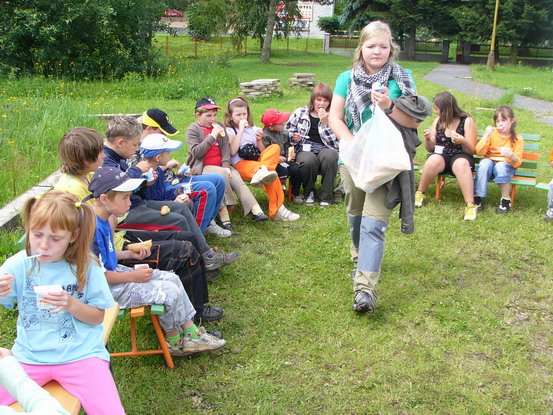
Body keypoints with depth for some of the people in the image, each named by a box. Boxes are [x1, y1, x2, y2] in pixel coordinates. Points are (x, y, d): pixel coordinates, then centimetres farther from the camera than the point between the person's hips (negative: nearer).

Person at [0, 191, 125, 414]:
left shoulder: (85, 266, -6)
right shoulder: (18, 265, -3)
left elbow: (97, 317, 1)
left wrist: (72, 305, -18)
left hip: (80, 354, -2)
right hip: (29, 355, 2)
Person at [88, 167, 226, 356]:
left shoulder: (102, 221, 5)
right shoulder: (93, 227, -27)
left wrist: (129, 254, 5)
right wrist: (133, 277, -18)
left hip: (114, 272, 11)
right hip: (109, 289, -11)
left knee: (172, 278, 8)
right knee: (170, 292, -16)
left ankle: (191, 334, 13)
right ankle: (173, 339, 10)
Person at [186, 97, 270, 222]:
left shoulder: (219, 126, 16)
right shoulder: (192, 130, -1)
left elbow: (225, 148, 7)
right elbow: (196, 152, -14)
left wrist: (226, 165, -9)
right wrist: (212, 136, -15)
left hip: (221, 165, 5)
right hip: (203, 167, -5)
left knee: (238, 180, -20)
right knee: (222, 174, -34)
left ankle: (255, 210, -30)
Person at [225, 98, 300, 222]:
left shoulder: (252, 129, 20)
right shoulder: (229, 131, 4)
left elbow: (263, 151, 18)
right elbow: (232, 151, -15)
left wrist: (259, 140, -1)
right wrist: (241, 130, -11)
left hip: (257, 160, 6)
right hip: (240, 164, -6)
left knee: (275, 147, -22)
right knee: (271, 176, -31)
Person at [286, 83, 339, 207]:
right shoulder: (300, 113, 11)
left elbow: (335, 143, -4)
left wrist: (325, 123, -13)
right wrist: (293, 137, -4)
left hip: (325, 150, 0)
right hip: (304, 150, 0)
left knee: (330, 156, -36)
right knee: (309, 160, -37)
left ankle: (326, 196, -19)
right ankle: (309, 192, -5)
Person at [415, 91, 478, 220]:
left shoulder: (467, 121, -2)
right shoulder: (438, 121, 9)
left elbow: (471, 151, -3)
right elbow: (431, 149, 12)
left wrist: (464, 142, -25)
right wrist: (428, 139, -10)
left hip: (461, 157, -2)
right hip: (441, 155, 2)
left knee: (462, 164, -38)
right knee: (434, 160, -34)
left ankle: (470, 205, -41)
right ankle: (419, 194, -16)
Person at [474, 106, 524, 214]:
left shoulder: (517, 138, -1)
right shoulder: (492, 134, 2)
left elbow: (517, 162, -6)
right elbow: (479, 152, -8)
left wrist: (512, 156, -30)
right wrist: (486, 136, -19)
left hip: (507, 165, -1)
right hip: (490, 161, 1)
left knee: (501, 166, -35)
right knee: (485, 163, -33)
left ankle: (506, 199, -22)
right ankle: (477, 197, -29)